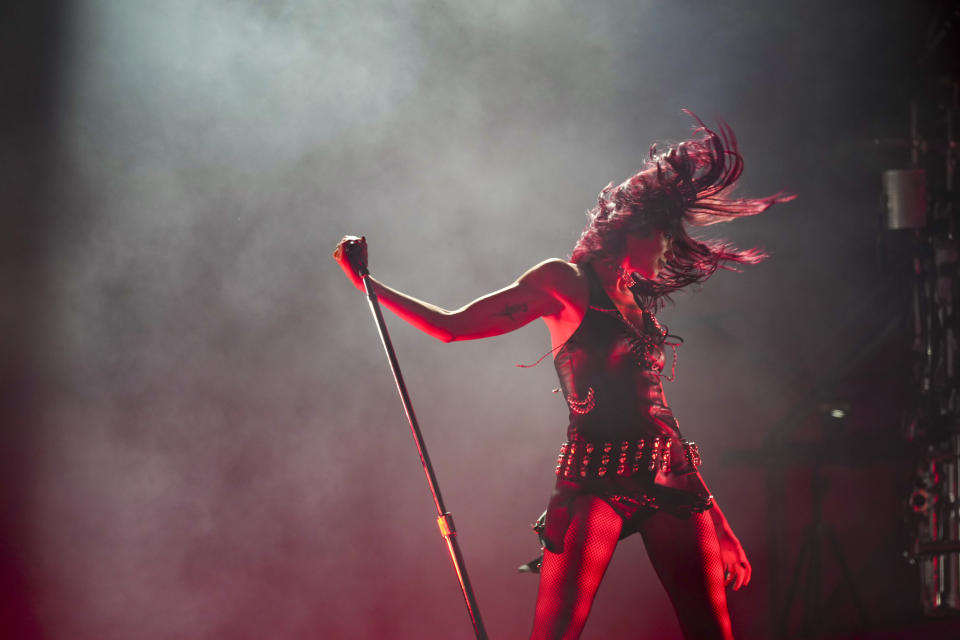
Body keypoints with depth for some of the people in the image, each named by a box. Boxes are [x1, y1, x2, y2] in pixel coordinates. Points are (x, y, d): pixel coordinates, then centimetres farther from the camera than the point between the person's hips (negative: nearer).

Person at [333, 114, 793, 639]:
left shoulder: (638, 303, 24)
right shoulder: (566, 281, 6)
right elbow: (454, 326, 4)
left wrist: (719, 526, 20)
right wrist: (367, 283, -3)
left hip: (669, 478, 6)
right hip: (596, 476, -6)